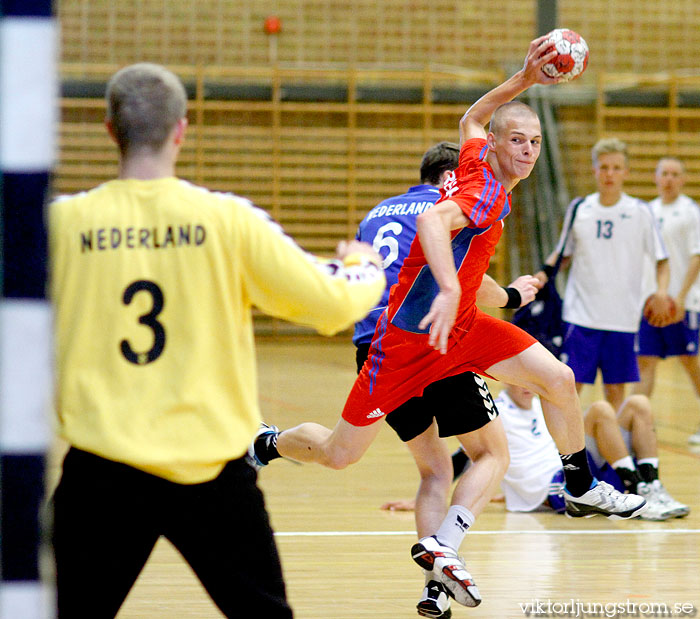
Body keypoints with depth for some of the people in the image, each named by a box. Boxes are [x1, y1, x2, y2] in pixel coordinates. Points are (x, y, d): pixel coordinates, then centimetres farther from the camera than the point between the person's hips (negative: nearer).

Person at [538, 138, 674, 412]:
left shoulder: (639, 212, 0)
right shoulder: (579, 209, 4)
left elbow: (661, 259, 4)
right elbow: (564, 254, 14)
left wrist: (662, 291, -13)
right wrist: (544, 273, -5)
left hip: (622, 318, 0)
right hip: (581, 315, 0)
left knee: (615, 387, 5)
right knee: (570, 383, -5)